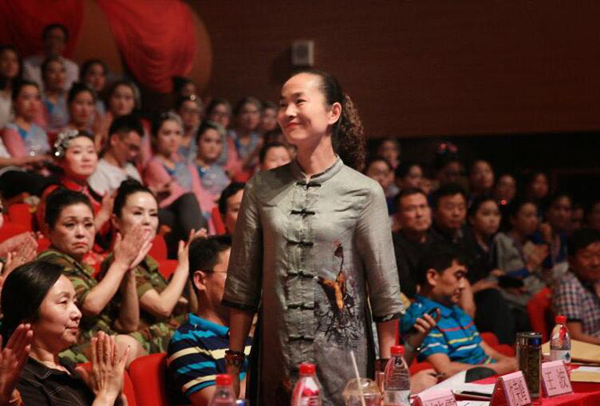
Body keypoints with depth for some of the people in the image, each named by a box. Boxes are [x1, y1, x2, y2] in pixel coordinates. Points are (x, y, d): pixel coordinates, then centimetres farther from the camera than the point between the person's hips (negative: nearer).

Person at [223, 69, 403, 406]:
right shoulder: (262, 189, 4)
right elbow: (243, 284, 7)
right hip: (276, 360, 3)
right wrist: (233, 364, 4)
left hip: (343, 360, -2)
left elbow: (385, 292, -3)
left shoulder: (364, 192, -4)